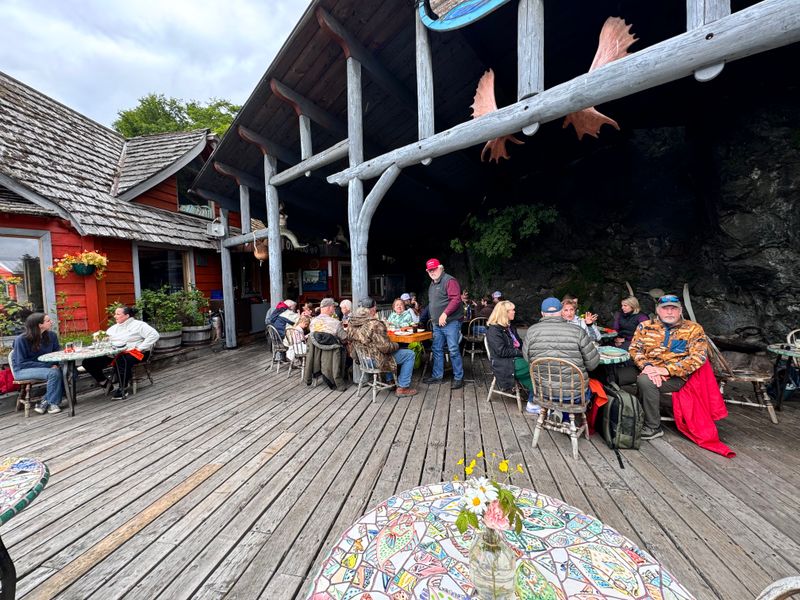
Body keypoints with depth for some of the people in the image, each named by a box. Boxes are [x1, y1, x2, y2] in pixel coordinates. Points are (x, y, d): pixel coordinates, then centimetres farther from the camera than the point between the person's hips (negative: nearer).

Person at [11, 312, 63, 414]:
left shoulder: (52, 335, -2)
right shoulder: (21, 339, -14)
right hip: (23, 370, -5)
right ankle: (50, 403, -15)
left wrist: (55, 364, -16)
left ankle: (45, 403, -15)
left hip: (45, 367, 5)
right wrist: (47, 366, -25)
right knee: (54, 373, -33)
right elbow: (22, 363, -15)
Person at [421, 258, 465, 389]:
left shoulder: (449, 281, -10)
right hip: (437, 324, 9)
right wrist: (433, 317, 15)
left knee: (453, 350, -5)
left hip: (451, 322, -9)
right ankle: (437, 376, 25)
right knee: (437, 350, 13)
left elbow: (456, 299, -21)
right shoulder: (432, 284, 17)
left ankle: (458, 378, 7)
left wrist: (445, 314, -26)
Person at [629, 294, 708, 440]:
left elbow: (698, 357, -7)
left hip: (675, 377, -3)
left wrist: (667, 370, -20)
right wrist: (646, 366, -17)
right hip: (647, 370, 3)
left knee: (645, 381, -33)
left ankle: (653, 428, -13)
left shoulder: (693, 329, 4)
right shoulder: (645, 326, 10)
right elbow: (635, 348, 4)